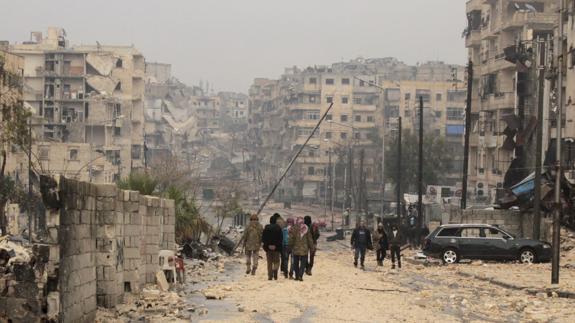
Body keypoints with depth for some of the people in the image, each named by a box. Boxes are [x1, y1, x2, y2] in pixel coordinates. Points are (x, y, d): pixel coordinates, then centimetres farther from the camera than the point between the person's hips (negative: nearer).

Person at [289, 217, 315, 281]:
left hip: (296, 249, -1)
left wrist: (290, 247, 3)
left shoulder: (293, 229, -6)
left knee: (296, 263, 12)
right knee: (303, 263, 3)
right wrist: (311, 247, 14)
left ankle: (297, 276, 13)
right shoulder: (306, 229, 1)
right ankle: (300, 275, -12)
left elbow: (291, 239, -6)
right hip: (304, 249, 1)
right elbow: (310, 239, 6)